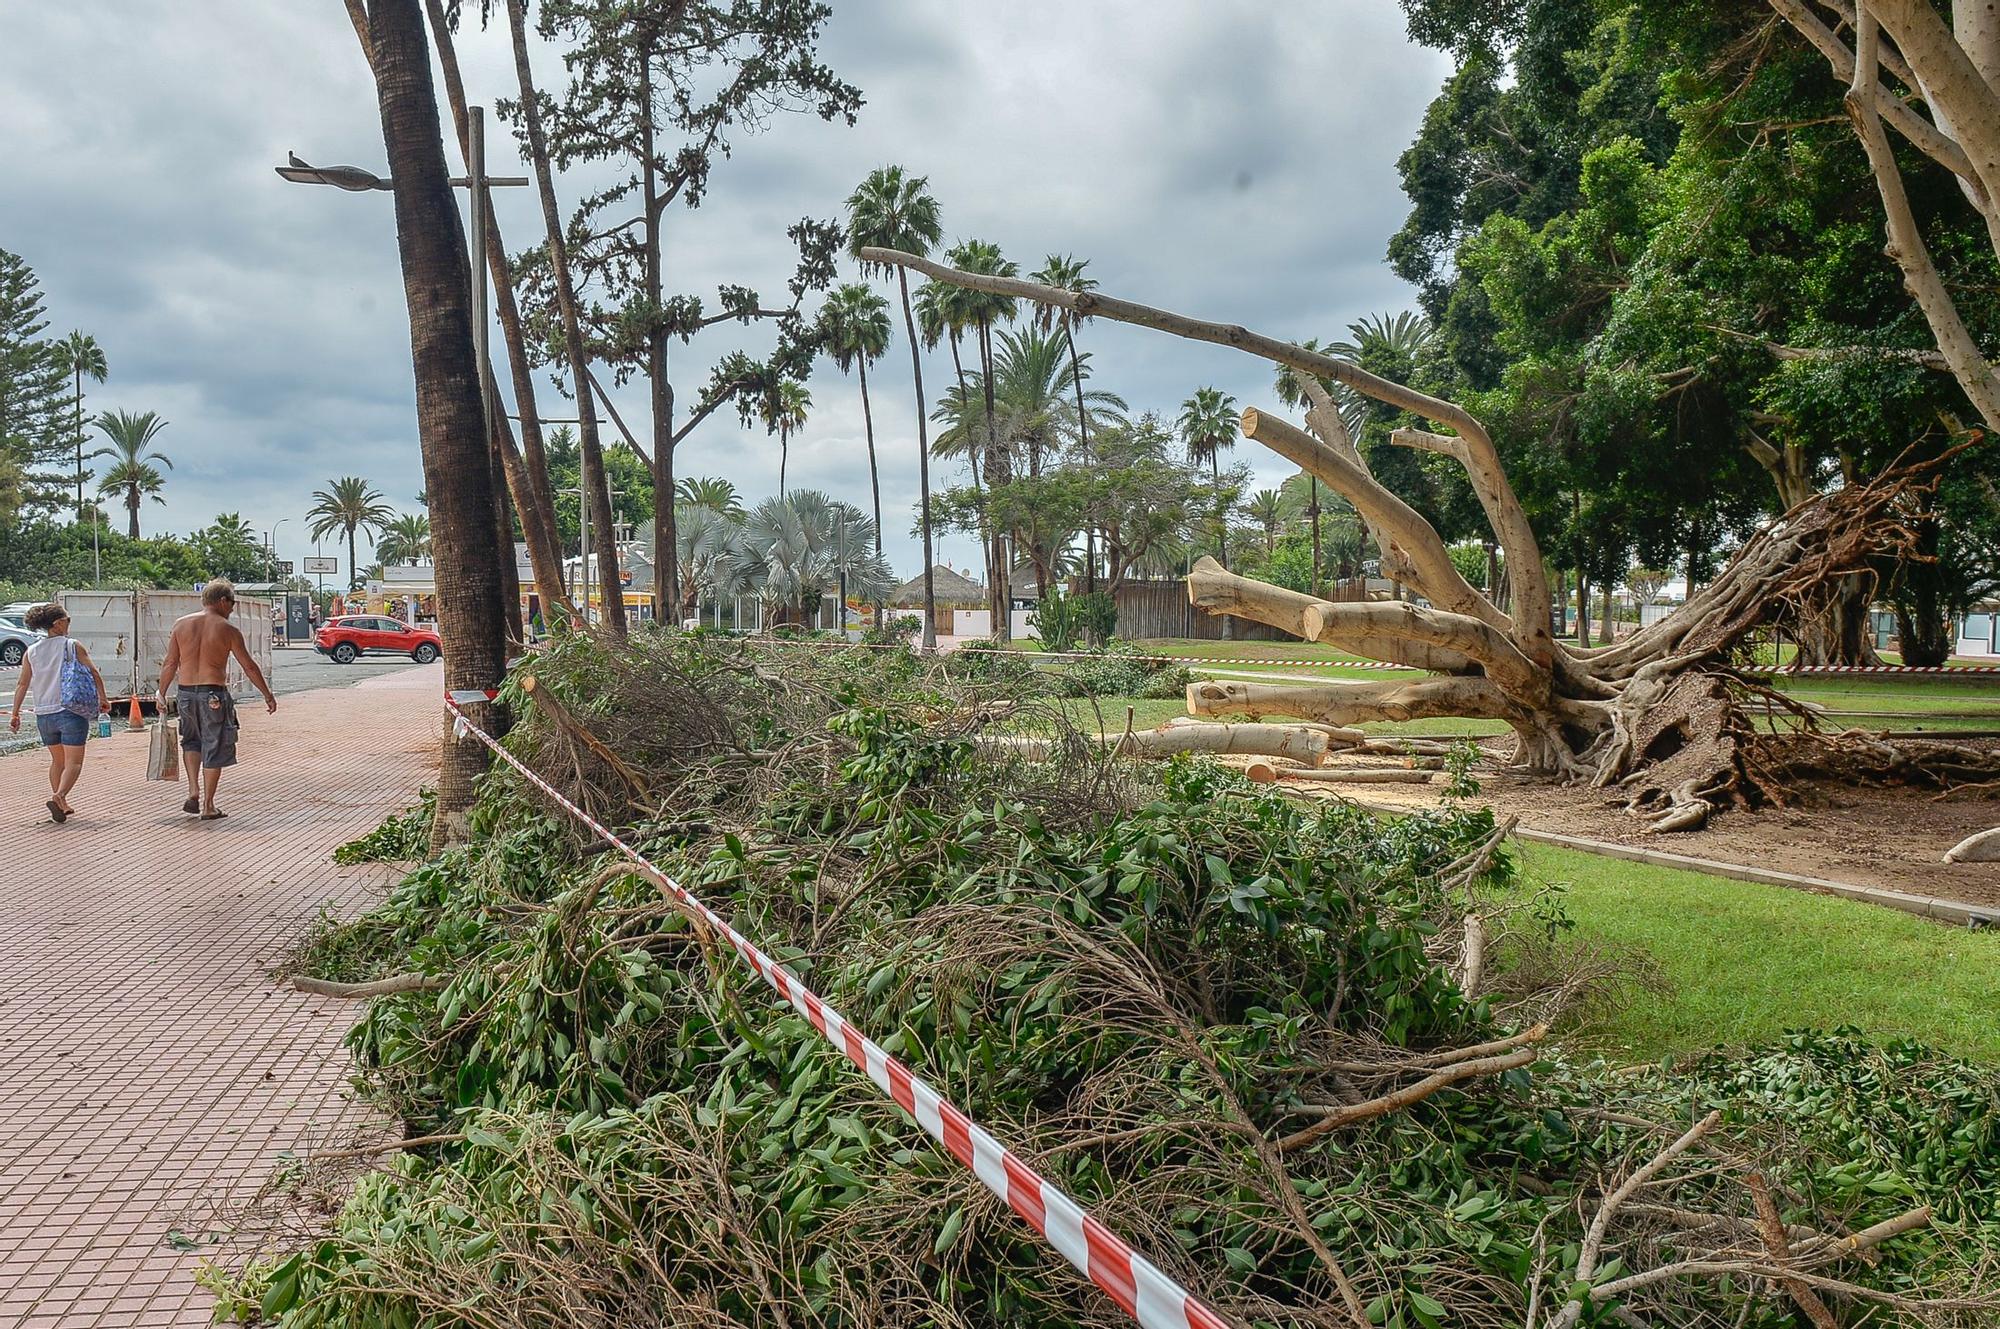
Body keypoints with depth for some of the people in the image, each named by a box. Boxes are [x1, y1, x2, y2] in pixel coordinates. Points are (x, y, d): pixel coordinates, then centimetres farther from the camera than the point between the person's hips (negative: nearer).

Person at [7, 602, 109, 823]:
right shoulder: (72, 647, -4)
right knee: (73, 762, -3)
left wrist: (16, 714, 12)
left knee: (57, 760, 20)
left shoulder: (31, 652, 7)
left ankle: (62, 804, 21)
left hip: (43, 715, 5)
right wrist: (102, 699, 5)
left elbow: (22, 685, 7)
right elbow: (94, 674, -8)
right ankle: (59, 796, -25)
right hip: (71, 712, -5)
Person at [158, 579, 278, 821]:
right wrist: (268, 695, 6)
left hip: (186, 693, 4)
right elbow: (249, 667, -2)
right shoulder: (227, 630, -5)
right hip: (214, 694, -4)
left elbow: (170, 664, 4)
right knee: (214, 749, 6)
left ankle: (193, 791, 10)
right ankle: (208, 807, 9)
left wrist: (162, 693, 13)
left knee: (191, 741, 25)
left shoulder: (181, 624, 4)